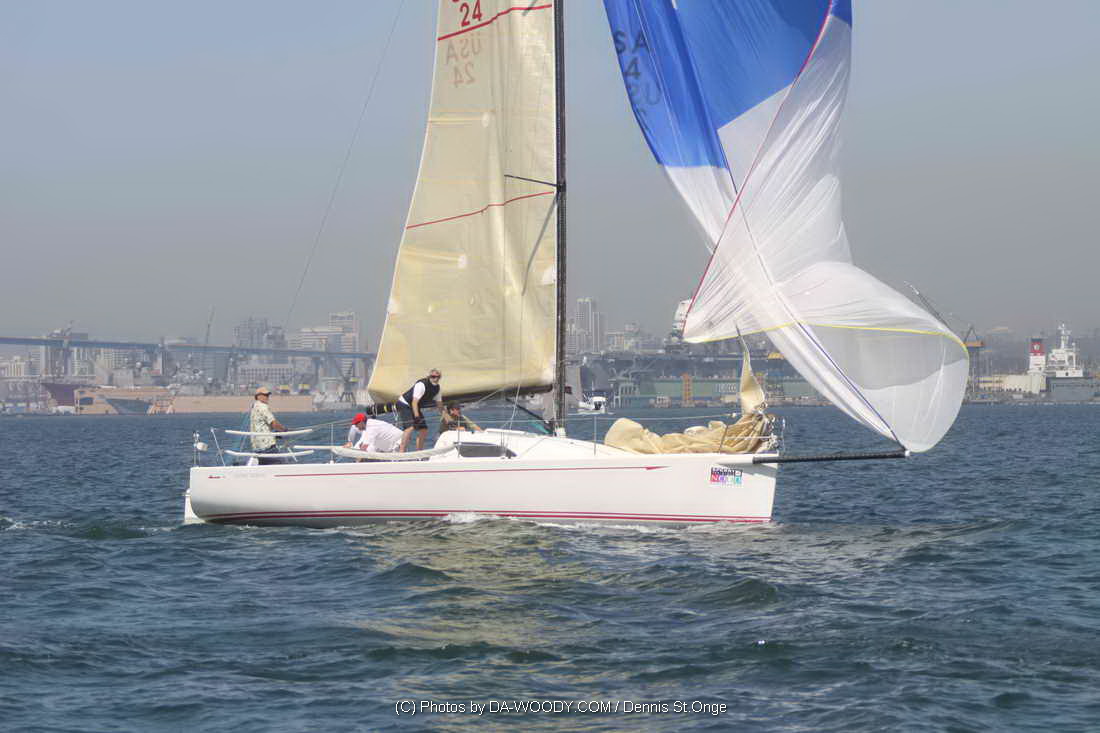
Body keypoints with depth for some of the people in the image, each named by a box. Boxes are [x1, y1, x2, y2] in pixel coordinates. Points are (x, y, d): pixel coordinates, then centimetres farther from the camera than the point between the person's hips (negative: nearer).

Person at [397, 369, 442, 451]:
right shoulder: (421, 385, -26)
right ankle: (402, 452, -31)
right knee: (410, 427, -27)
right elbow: (414, 402, -33)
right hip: (404, 405, -9)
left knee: (424, 431, 4)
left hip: (415, 407, 9)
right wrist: (417, 416, -44)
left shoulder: (437, 388, 0)